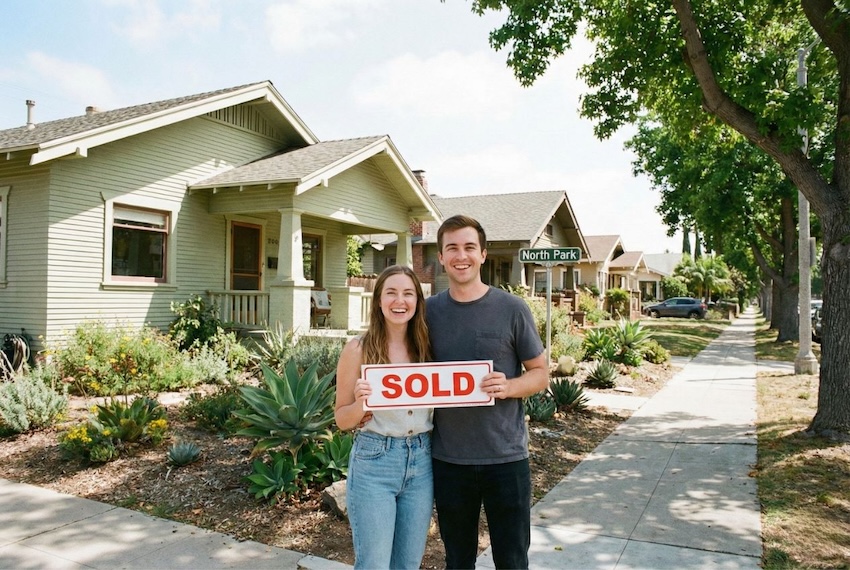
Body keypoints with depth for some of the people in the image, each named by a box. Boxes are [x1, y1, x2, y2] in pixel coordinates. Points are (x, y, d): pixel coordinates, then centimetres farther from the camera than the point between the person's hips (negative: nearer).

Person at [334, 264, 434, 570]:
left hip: (421, 460, 4)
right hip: (374, 462, -4)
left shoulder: (426, 346, 2)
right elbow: (341, 419, -3)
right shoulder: (358, 348, -9)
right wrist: (361, 403, -23)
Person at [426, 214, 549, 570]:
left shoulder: (512, 308, -6)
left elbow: (540, 373, 0)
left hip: (506, 457, -2)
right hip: (448, 459, 2)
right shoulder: (429, 311, 2)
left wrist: (509, 387, -20)